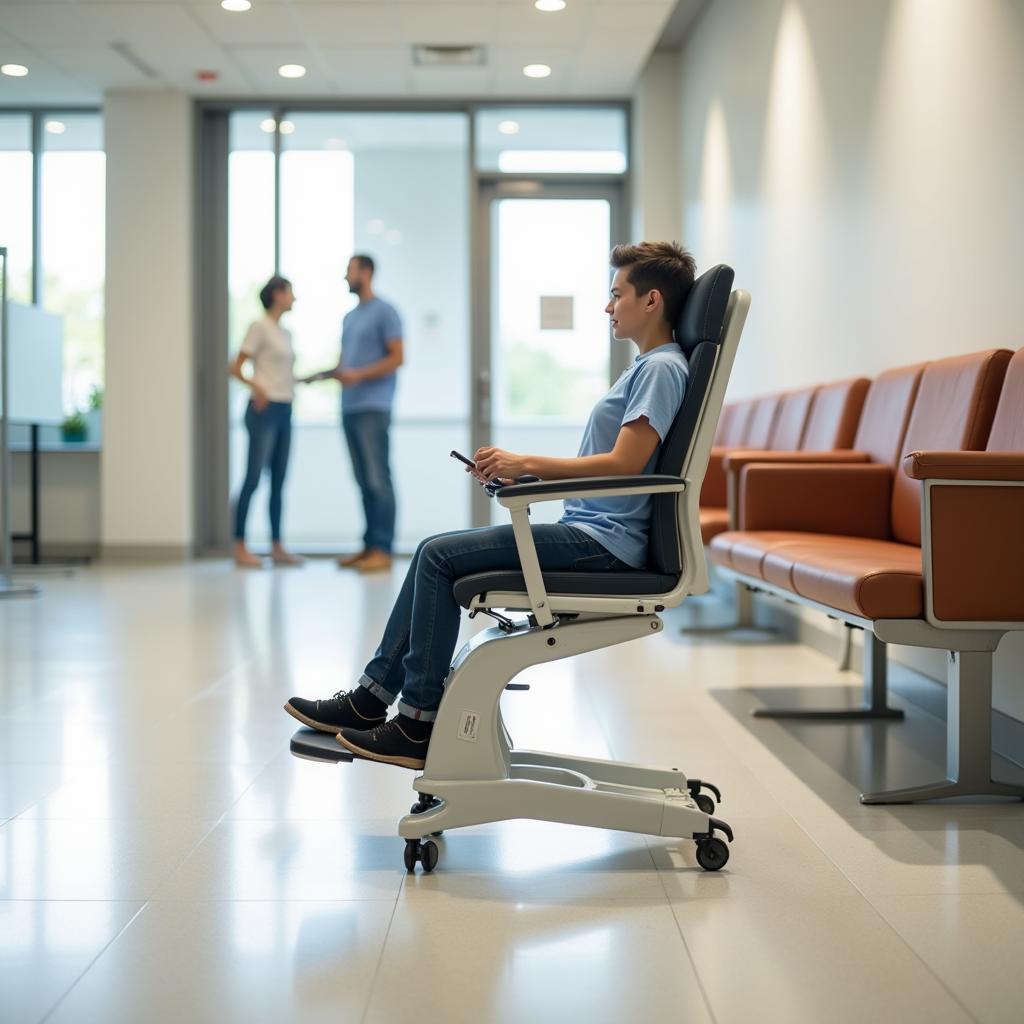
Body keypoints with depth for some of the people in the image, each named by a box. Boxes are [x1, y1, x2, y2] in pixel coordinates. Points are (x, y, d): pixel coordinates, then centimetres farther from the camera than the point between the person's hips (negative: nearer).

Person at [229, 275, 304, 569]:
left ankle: (277, 547, 13)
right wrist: (256, 386, -24)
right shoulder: (259, 327, -5)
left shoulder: (285, 333, 18)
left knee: (278, 481, 9)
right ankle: (240, 547, -6)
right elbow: (235, 367, -9)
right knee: (253, 478, -8)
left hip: (284, 411, 8)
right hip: (265, 409, -8)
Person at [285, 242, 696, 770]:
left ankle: (419, 724, -10)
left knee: (440, 557, -14)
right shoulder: (645, 366, 21)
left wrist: (527, 463, -16)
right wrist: (520, 469, 11)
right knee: (435, 552, 6)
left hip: (603, 542, -10)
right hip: (587, 530, 10)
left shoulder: (662, 368, -11)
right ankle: (372, 698, 6)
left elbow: (625, 462, -21)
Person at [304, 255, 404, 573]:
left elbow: (397, 357, -9)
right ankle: (369, 545, 10)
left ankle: (382, 549, -10)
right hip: (349, 407, 8)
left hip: (373, 407, -8)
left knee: (378, 478, -9)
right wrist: (324, 374, 6)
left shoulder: (384, 312, -3)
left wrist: (359, 375, -17)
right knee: (363, 480, 8)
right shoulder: (349, 317, 22)